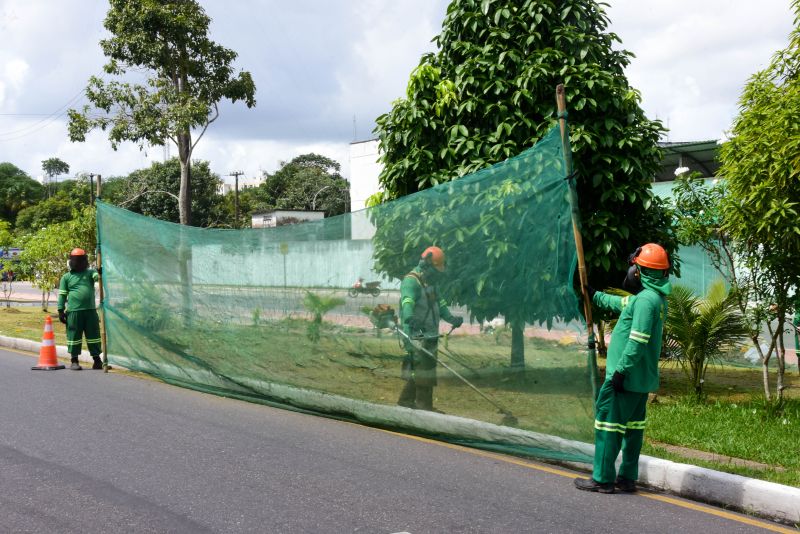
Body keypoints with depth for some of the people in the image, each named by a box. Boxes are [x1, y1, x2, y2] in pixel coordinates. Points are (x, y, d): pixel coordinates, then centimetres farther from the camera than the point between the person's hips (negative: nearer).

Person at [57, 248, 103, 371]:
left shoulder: (90, 273, 12)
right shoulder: (66, 277, 7)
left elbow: (97, 276, -10)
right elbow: (62, 295, 5)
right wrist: (61, 311, 0)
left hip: (90, 310, 2)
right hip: (74, 311, -2)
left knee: (93, 335, 6)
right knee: (74, 336, 1)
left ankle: (97, 360, 14)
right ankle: (74, 361, 11)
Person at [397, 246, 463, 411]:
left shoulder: (430, 283, 18)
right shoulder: (411, 281, -14)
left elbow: (439, 303, 27)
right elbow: (407, 300, -33)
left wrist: (451, 318, 12)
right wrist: (408, 316, -53)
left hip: (429, 336, 10)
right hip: (418, 337, -10)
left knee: (415, 372, 15)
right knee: (425, 373, -9)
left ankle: (406, 402, 25)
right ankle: (424, 408, -4)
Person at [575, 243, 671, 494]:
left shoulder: (646, 299, -19)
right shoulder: (657, 298, 13)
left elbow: (637, 341, -25)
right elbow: (623, 303, 32)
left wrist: (621, 370, -23)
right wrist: (595, 296, 44)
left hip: (626, 376, -10)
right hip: (642, 379, 10)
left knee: (608, 423, -4)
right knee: (633, 426, 14)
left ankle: (603, 479, -2)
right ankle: (628, 478, 20)